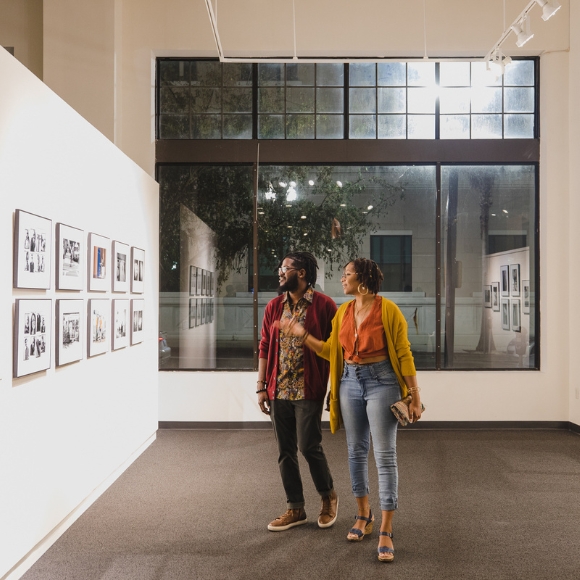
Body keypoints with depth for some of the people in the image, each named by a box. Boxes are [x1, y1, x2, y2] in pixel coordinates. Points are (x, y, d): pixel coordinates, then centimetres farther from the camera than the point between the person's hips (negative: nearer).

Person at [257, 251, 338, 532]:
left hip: (309, 390, -5)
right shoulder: (274, 306, 8)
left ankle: (328, 496, 22)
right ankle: (295, 509, 22)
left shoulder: (324, 305, -6)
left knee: (309, 446, -5)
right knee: (285, 451, 9)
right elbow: (264, 348, 10)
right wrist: (261, 387, 7)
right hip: (278, 390, 5)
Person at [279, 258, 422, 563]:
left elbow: (404, 354, -10)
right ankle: (363, 515, 30)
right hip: (350, 382, 6)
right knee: (356, 451, 13)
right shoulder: (343, 311, 6)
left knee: (385, 455, -5)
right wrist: (302, 334, 1)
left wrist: (415, 396, -11)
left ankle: (385, 532, 0)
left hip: (382, 381, -6)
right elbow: (331, 351, 11)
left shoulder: (388, 309, -11)